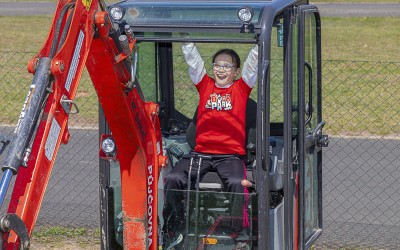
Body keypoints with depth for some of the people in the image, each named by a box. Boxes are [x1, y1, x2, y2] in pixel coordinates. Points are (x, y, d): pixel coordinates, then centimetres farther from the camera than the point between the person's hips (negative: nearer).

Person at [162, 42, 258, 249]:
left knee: (236, 183, -33)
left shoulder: (241, 88, 10)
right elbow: (191, 57, 13)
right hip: (201, 152, 2)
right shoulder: (205, 85, 15)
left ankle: (237, 233, -16)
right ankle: (174, 232, -6)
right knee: (173, 179, -21)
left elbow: (255, 58, 5)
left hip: (231, 155, -2)